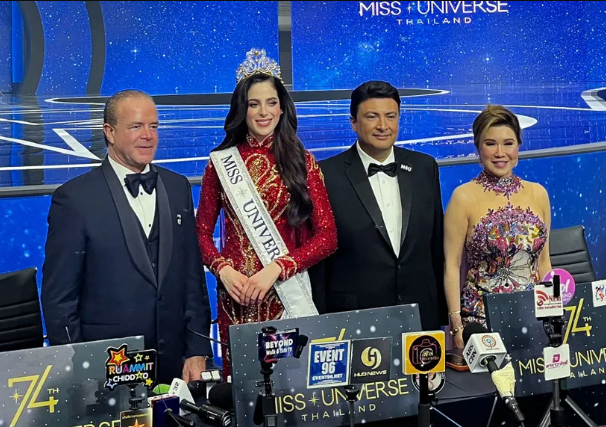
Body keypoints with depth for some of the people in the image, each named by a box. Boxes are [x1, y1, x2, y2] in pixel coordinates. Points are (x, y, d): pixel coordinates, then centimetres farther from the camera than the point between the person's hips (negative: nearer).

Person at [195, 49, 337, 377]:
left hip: (289, 292, 0)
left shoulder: (301, 162, 3)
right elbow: (202, 231, 9)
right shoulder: (221, 162, 5)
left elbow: (327, 236, -2)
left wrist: (276, 269, -13)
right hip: (237, 294, 1)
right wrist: (223, 269, -10)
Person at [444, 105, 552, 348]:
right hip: (480, 316, -4)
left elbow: (543, 261, 11)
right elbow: (452, 265, -7)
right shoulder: (464, 197, -7)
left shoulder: (538, 194, 6)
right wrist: (456, 323, -13)